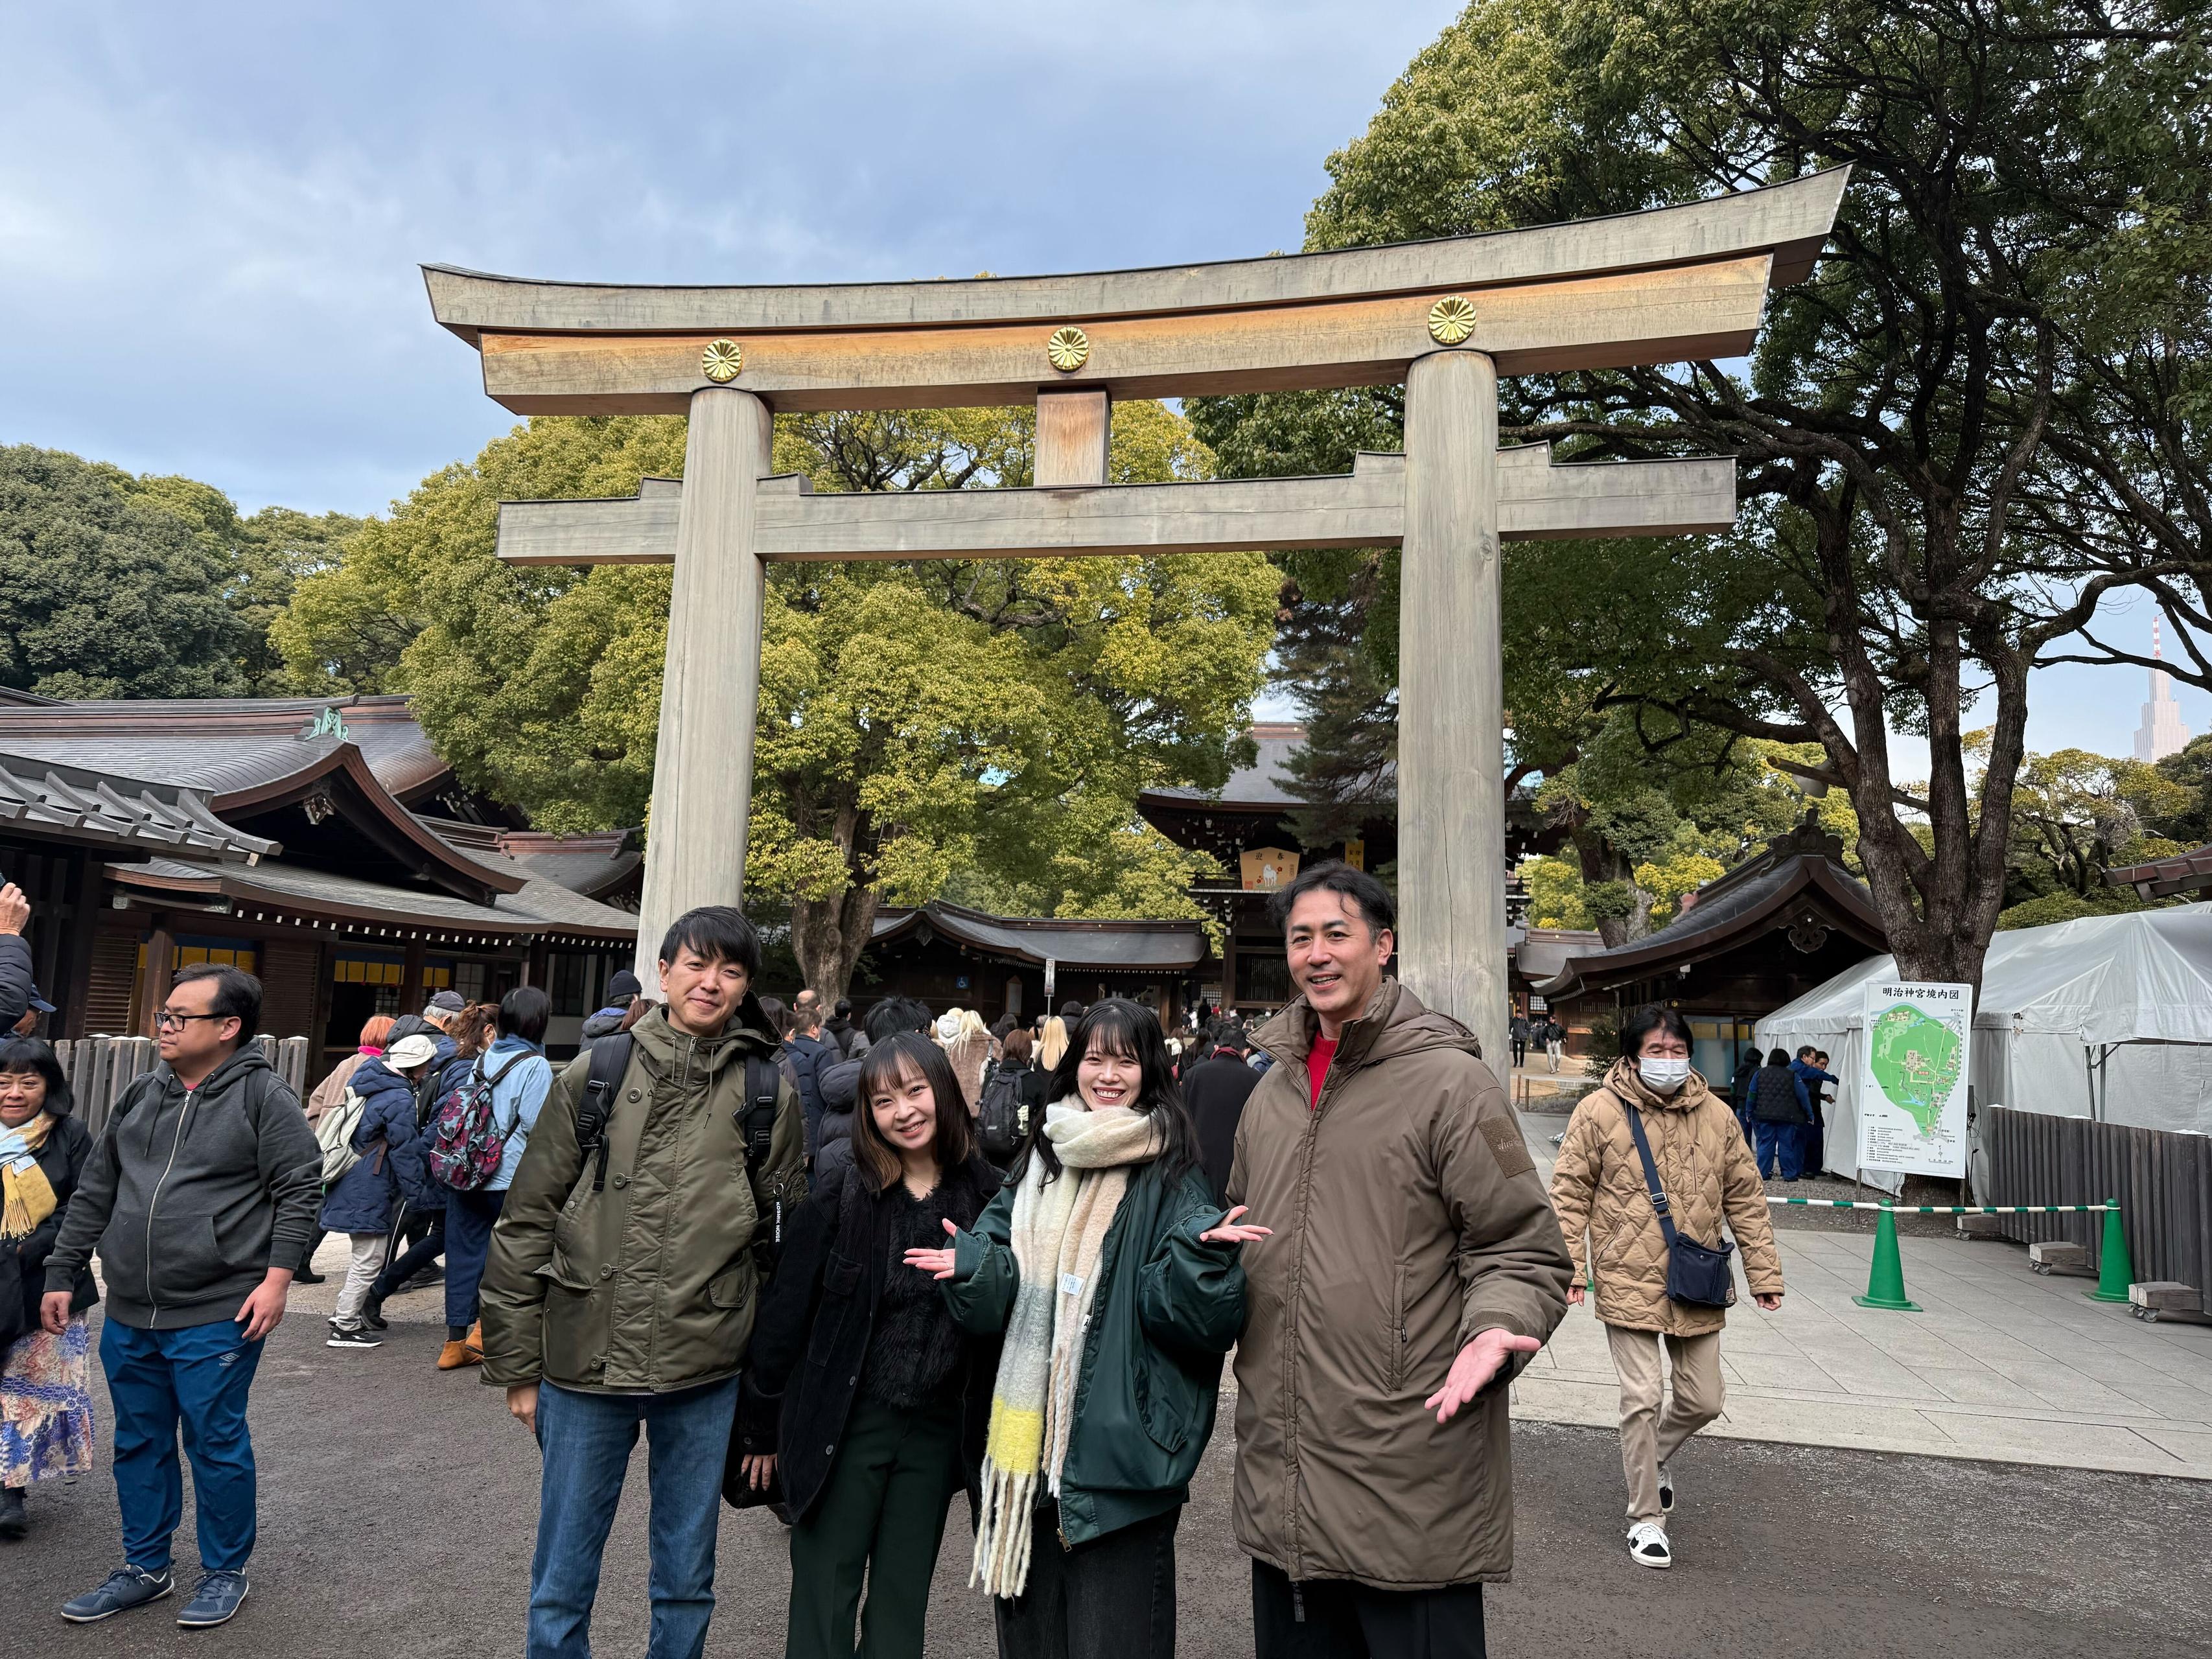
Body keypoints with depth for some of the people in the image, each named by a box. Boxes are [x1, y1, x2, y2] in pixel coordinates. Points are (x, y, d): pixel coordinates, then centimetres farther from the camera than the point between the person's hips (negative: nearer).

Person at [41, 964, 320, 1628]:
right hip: (129, 1317, 6)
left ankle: (225, 1574, 22)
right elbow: (95, 1193, 16)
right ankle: (145, 1568, 34)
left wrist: (276, 1276, -16)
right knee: (139, 1444, 17)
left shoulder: (264, 1096, -10)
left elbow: (300, 1189, -11)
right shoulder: (141, 1096, 9)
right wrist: (62, 1274, 15)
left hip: (217, 1318, -6)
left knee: (216, 1446, 4)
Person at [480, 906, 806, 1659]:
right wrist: (517, 1366, 3)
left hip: (705, 1375, 0)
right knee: (562, 1583, 14)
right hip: (585, 1365, 0)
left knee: (687, 1580, 16)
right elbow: (527, 1221, 2)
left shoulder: (769, 1091, -2)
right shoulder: (593, 1075, -2)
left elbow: (785, 1238, 4)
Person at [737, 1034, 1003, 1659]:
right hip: (845, 1423, -2)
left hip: (939, 1431, 2)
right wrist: (762, 1427, 1)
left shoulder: (986, 1197, -6)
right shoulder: (839, 1198, -10)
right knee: (825, 1598, 7)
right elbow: (785, 1313, -4)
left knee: (902, 1604, 15)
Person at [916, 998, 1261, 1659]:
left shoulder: (1172, 1176, -5)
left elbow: (1193, 1309, -12)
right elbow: (1002, 1280, 10)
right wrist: (968, 1264, -9)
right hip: (1032, 1427, 5)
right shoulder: (1040, 1160, 9)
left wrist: (1204, 1251, -30)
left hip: (1119, 1443, -5)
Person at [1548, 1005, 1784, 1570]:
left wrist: (1764, 1272, 9)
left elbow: (1746, 1198, 10)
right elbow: (1570, 1193, -5)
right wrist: (1568, 1267, -10)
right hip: (1629, 1283, -3)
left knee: (1702, 1401, 11)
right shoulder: (1599, 1111, -8)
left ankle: (1655, 1457, 42)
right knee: (1642, 1399, -3)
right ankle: (1646, 1518, 16)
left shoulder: (1716, 1115, 2)